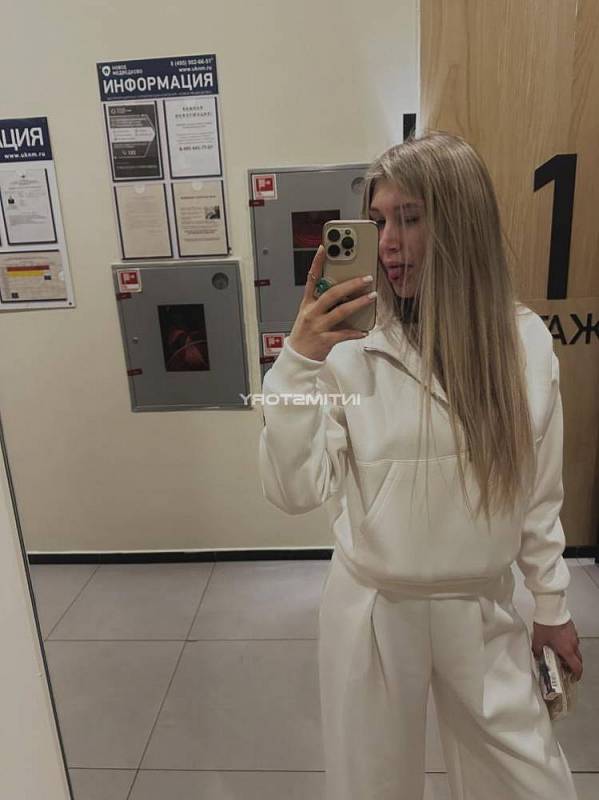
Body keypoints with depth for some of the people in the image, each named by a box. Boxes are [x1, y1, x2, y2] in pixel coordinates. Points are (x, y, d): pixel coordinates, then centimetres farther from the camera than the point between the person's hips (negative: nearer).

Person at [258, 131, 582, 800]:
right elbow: (293, 491, -18)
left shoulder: (526, 340, -9)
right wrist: (298, 362, -29)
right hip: (373, 610, -1)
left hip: (482, 610, 2)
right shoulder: (348, 346, -17)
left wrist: (551, 604, 10)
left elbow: (540, 492, 1)